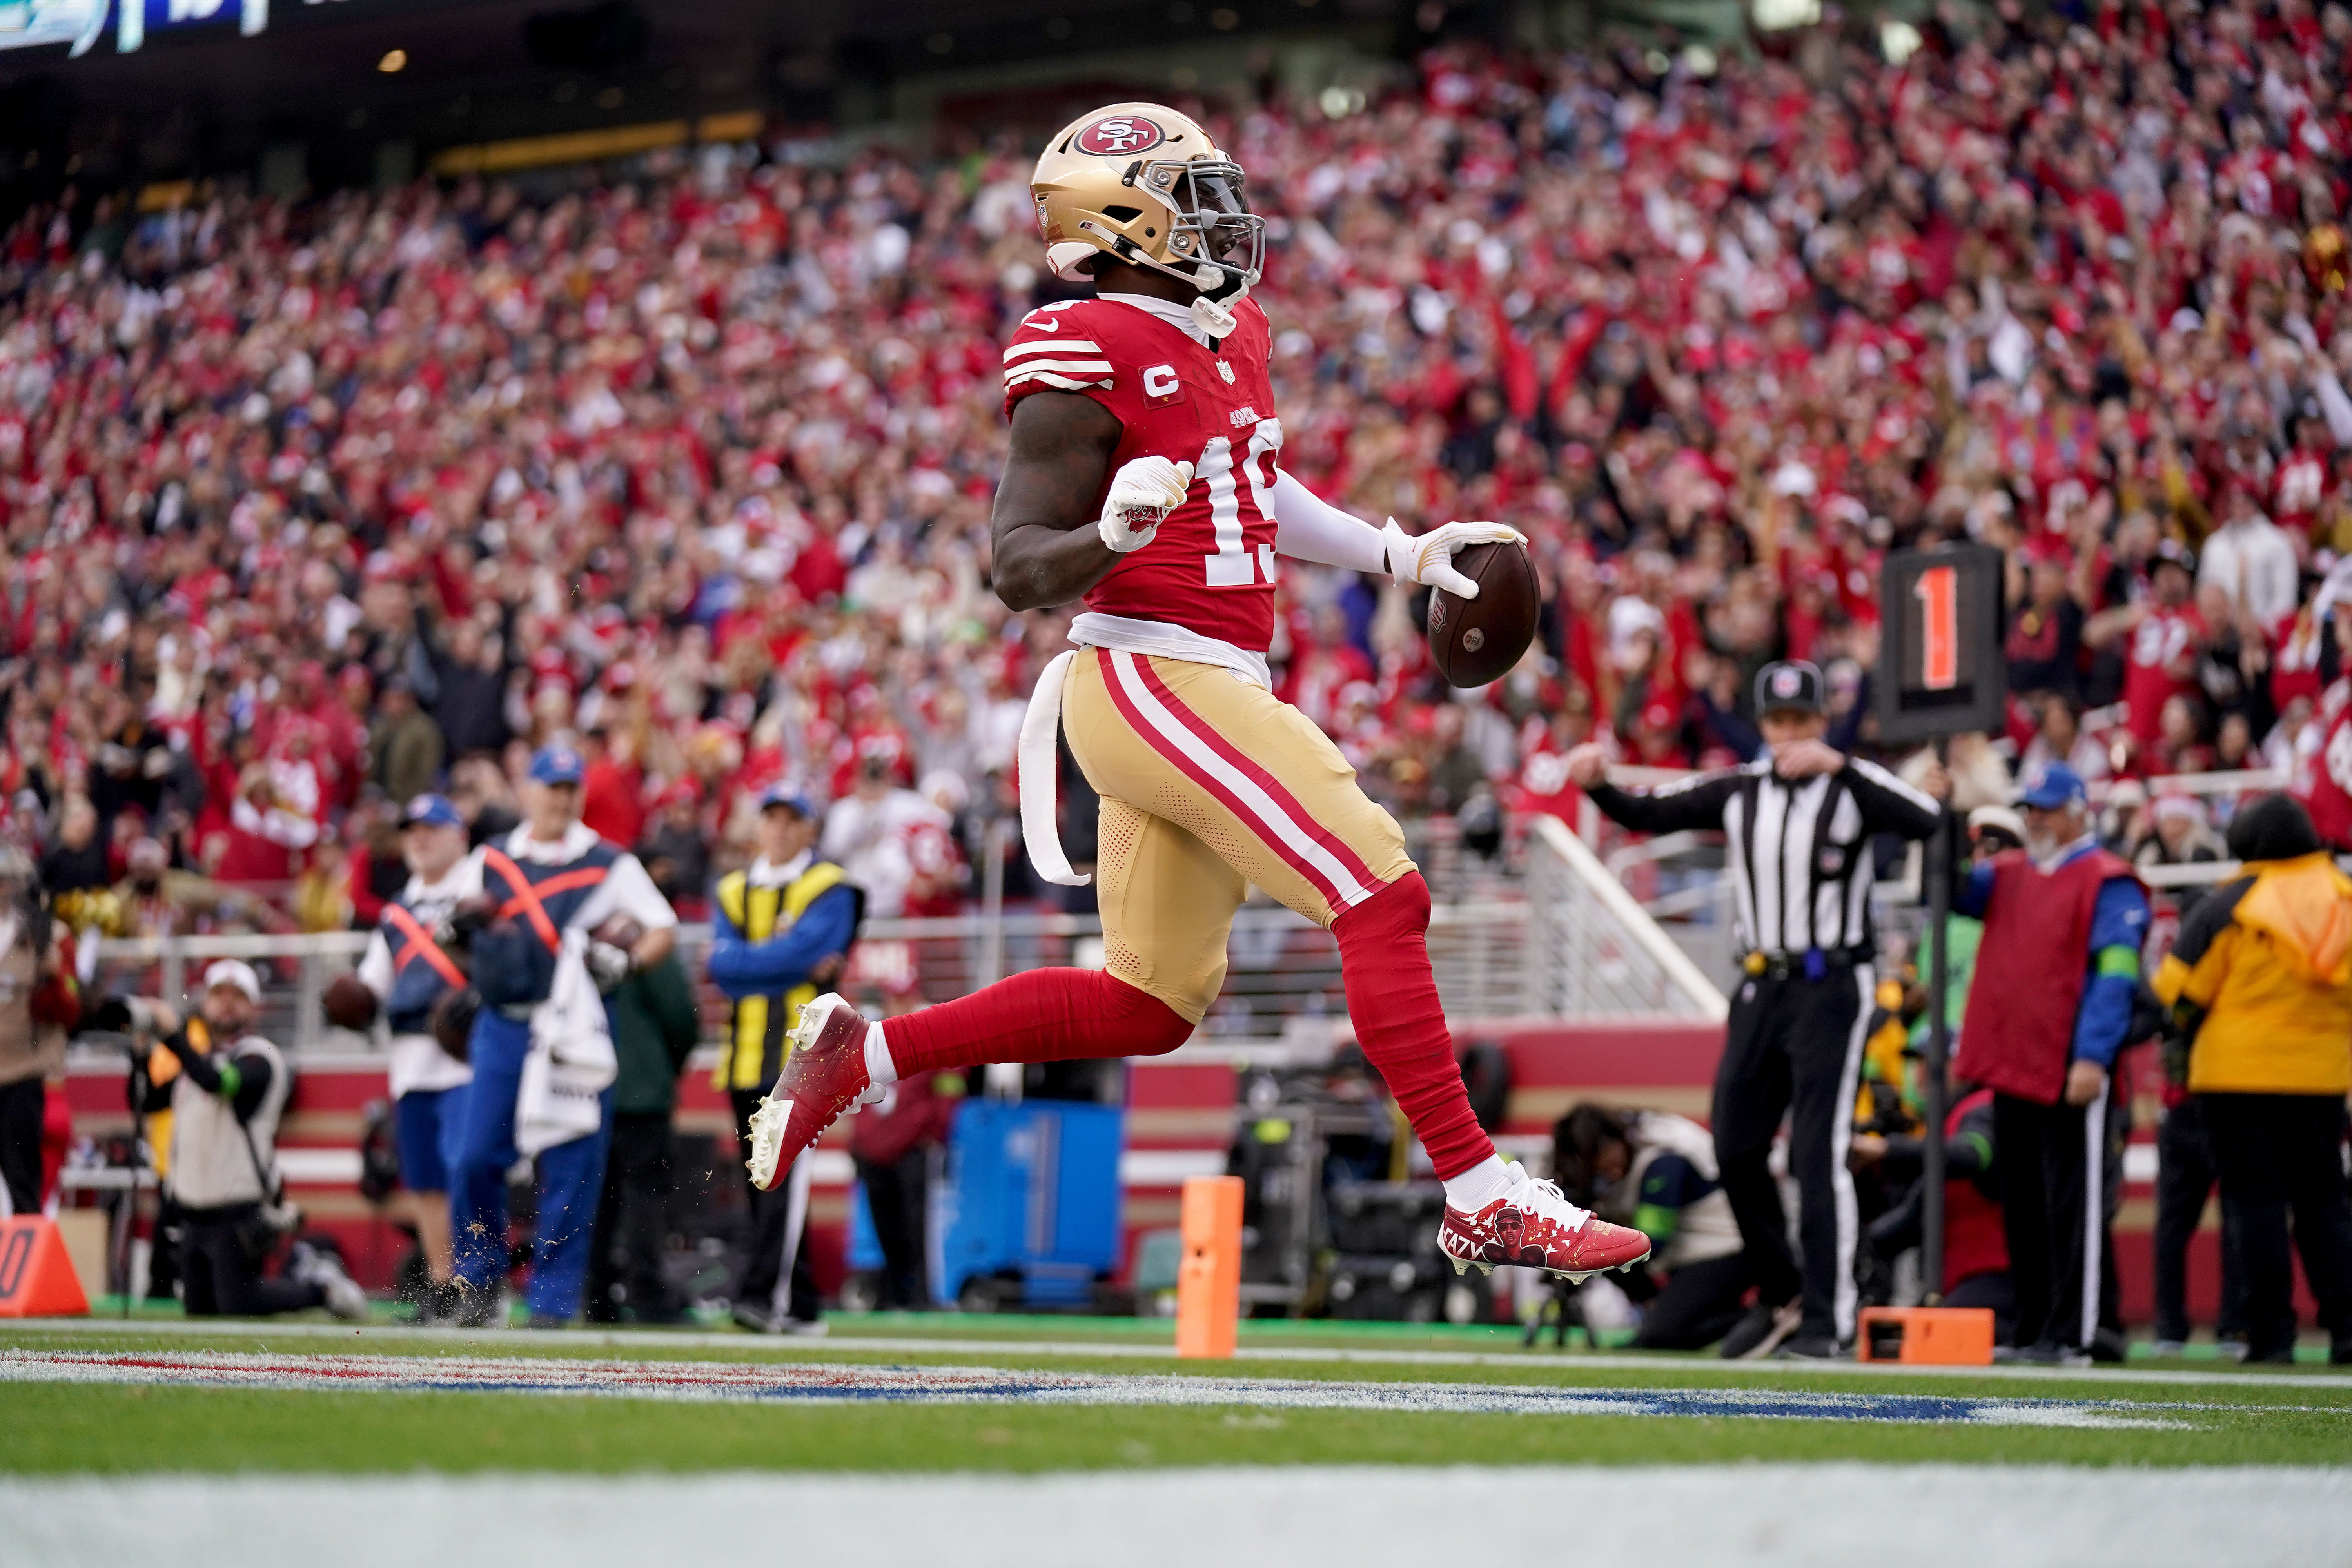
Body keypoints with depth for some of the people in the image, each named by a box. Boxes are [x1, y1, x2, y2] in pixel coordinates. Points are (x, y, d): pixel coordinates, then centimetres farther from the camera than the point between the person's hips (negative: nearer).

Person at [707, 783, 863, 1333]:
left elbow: (802, 950, -13)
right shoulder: (732, 891, 17)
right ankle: (800, 1306, 13)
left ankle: (764, 1294, -24)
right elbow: (723, 962, 1)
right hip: (746, 1056, 6)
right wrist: (796, 965, -8)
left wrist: (742, 965, -4)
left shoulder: (831, 890, 3)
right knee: (762, 1184, 7)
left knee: (784, 1177, -16)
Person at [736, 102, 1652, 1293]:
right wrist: (1114, 533, -35)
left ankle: (860, 1053, 21)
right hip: (1152, 675, -10)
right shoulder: (1090, 358, -13)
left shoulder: (1229, 335, 15)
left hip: (1210, 687, 10)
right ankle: (1482, 1202, -13)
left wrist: (1399, 555, 29)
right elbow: (1020, 567, -15)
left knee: (1152, 1003, 13)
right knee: (1381, 899, -15)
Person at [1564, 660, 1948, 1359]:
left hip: (1832, 986, -6)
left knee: (1819, 1156, -10)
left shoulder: (1853, 785, -7)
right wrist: (1597, 785, -13)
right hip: (1760, 986, 6)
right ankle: (1781, 1296, 24)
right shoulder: (1739, 791, 8)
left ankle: (1827, 1320, -6)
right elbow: (1648, 814, 7)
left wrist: (1836, 765, -31)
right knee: (1736, 1151, 8)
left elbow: (1924, 819, -25)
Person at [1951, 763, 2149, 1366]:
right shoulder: (2007, 874, 18)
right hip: (2009, 1068, 8)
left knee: (2073, 1204, -5)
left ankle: (2075, 1334, -5)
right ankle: (2031, 1330, 18)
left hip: (2070, 1075, -8)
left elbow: (2115, 976, -12)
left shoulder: (2108, 883, -5)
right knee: (2022, 1207, 11)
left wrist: (2093, 1057, -21)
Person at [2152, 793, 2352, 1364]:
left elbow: (2180, 990, -6)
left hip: (2239, 1073, -4)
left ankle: (2271, 1333, -4)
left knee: (2257, 1203, 0)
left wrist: (2192, 1034, 13)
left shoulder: (2232, 904, -9)